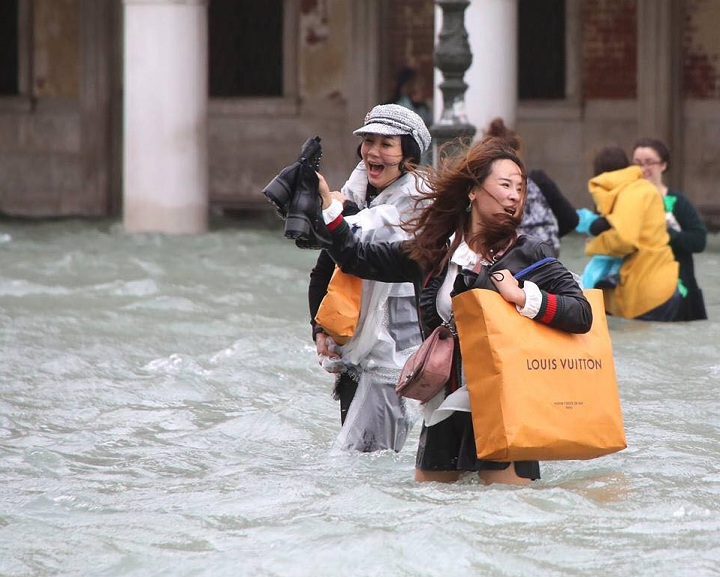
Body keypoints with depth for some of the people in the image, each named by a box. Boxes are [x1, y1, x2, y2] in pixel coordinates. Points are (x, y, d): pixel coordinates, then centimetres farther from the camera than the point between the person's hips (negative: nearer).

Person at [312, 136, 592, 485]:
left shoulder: (528, 255, -1)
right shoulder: (431, 251, 8)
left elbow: (582, 314, -9)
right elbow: (355, 258, 18)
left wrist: (524, 298, -17)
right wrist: (326, 203, 15)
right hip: (443, 413, 4)